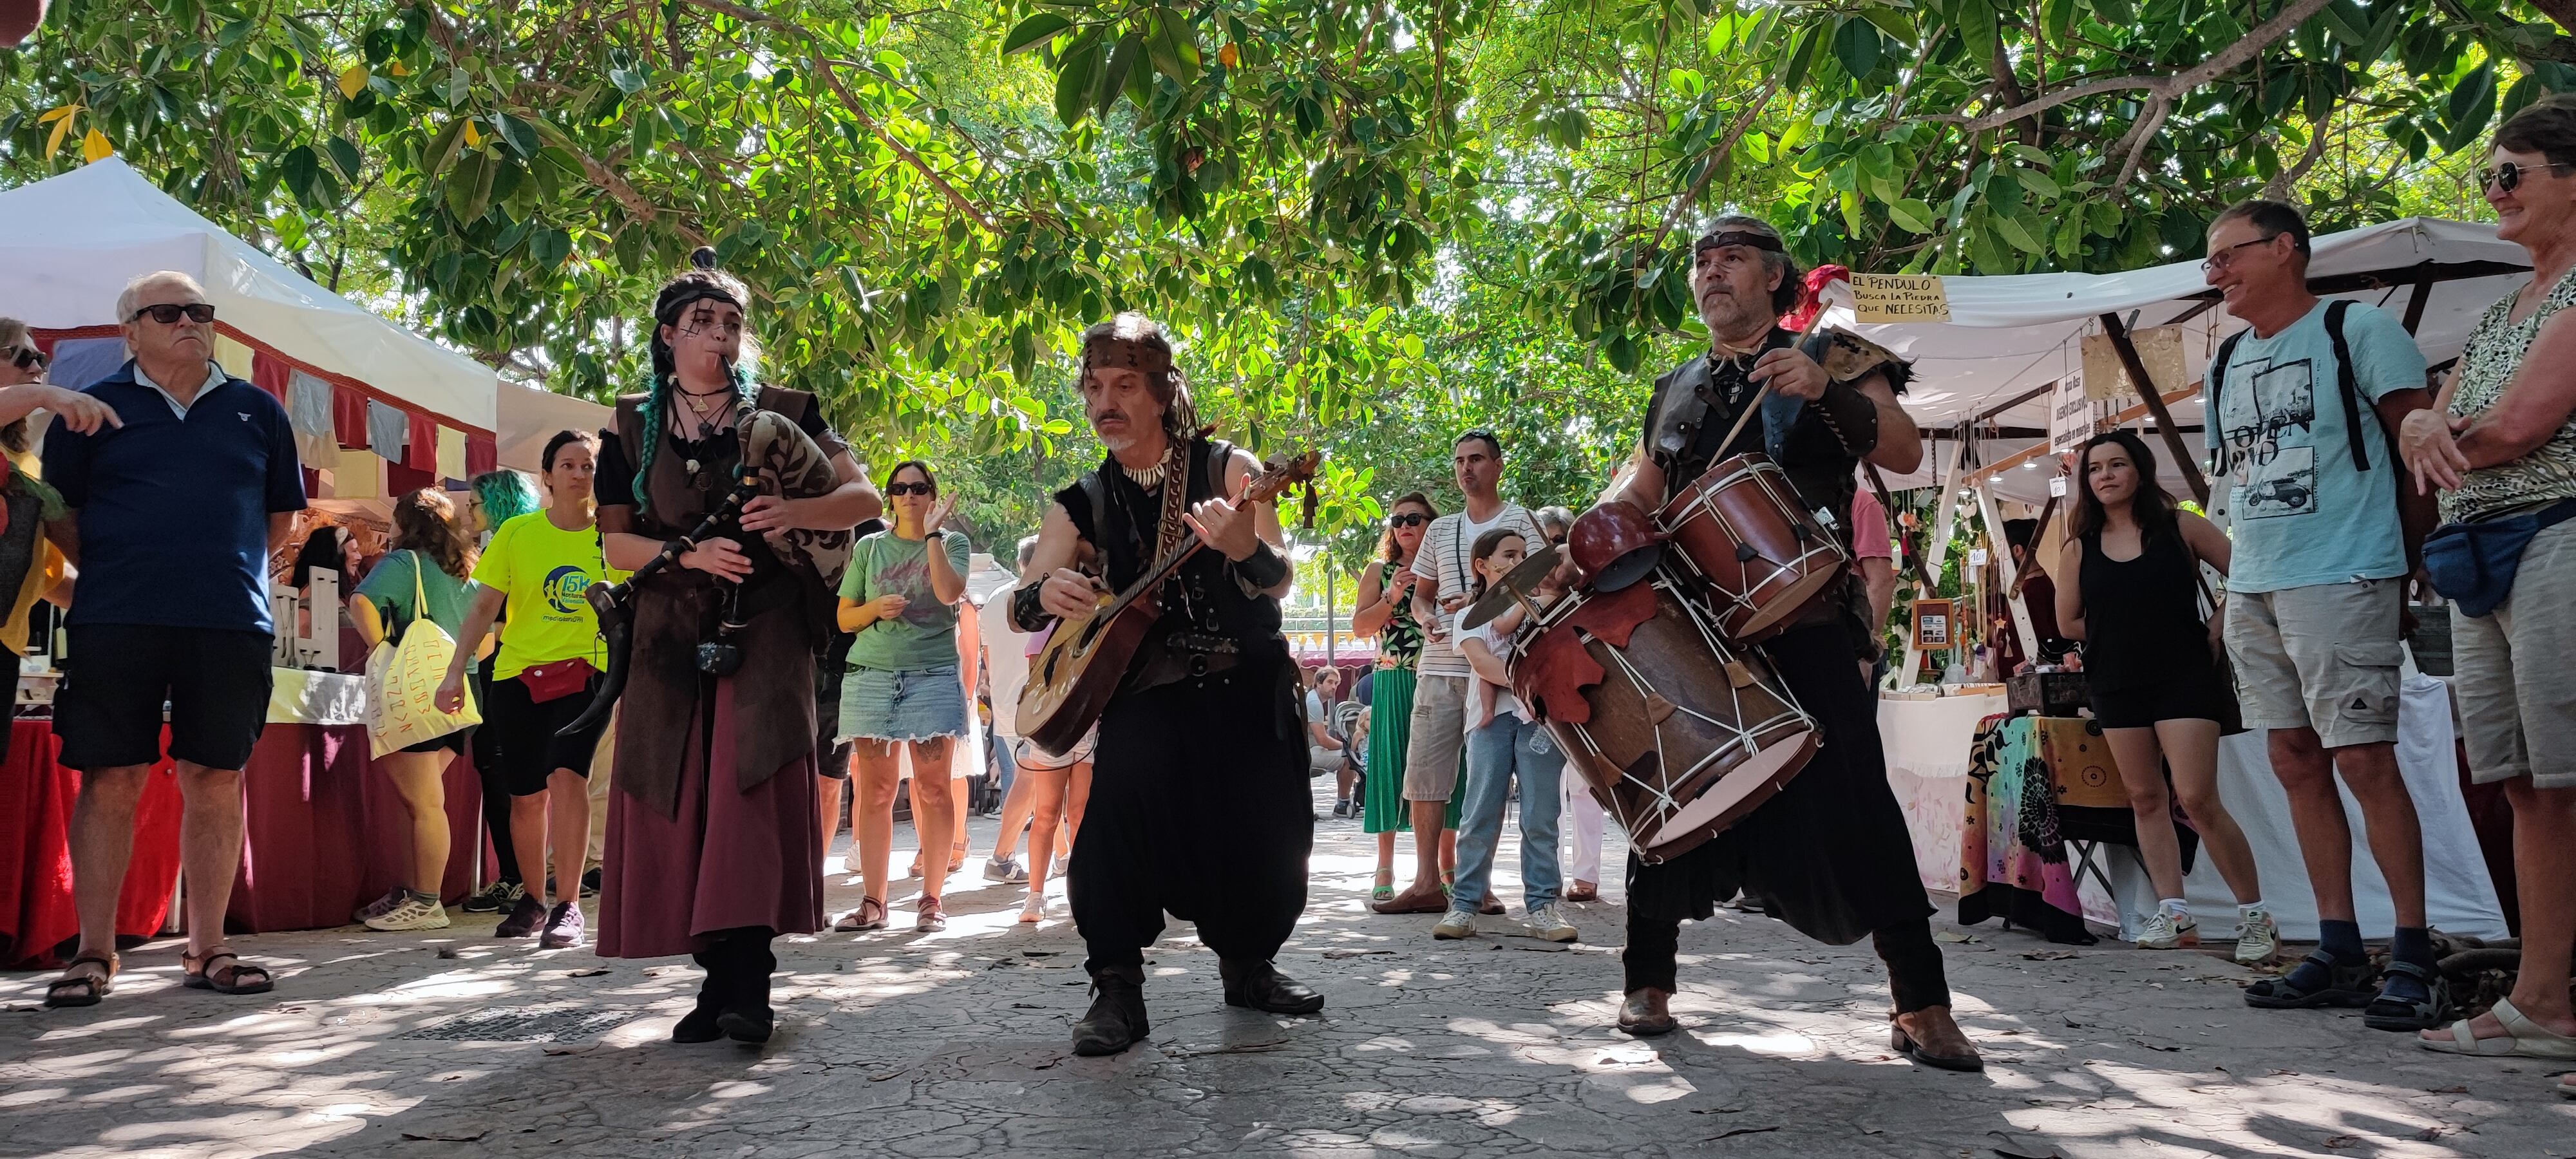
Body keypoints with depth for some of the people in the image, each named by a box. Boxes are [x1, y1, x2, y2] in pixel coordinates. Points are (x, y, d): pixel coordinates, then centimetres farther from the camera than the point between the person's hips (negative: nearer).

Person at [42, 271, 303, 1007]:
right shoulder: (96, 409, 8)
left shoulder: (256, 411, 13)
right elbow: (58, 514, 11)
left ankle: (206, 949, 11)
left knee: (217, 784, 3)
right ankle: (94, 954, 8)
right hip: (116, 626, -1)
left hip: (231, 627, 2)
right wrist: (112, 574, 5)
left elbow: (283, 516, 20)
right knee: (111, 783, -1)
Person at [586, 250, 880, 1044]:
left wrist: (790, 513, -17)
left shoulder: (779, 414, 6)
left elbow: (866, 498, 1)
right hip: (671, 636, 3)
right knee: (679, 802, -1)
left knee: (751, 787, -15)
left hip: (765, 629, -2)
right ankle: (721, 977, 6)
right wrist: (690, 553, -11)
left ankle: (744, 982, -18)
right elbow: (615, 541, 7)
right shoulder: (633, 427, 11)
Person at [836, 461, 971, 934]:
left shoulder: (952, 542, 8)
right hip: (871, 677, 2)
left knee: (932, 789, -2)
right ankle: (873, 902, 5)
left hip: (933, 676, -2)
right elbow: (844, 618, 14)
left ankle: (931, 899, 5)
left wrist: (932, 533, -10)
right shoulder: (869, 547, 14)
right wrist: (876, 608, -6)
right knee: (874, 792, 1)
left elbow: (949, 593, -12)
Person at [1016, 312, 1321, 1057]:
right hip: (1149, 688, 0)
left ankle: (1247, 965, 27)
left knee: (1272, 838, -1)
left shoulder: (1228, 469, -2)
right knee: (1122, 796, -26)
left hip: (1251, 685, 0)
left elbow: (1281, 582, -11)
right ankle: (1116, 987, -14)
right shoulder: (1083, 505, 5)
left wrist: (1247, 551, -34)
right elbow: (1016, 610, 6)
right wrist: (1045, 594, -18)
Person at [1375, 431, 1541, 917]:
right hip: (1438, 666, 5)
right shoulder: (1440, 530, 19)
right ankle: (1428, 882, 5)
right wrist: (1425, 616, 0)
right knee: (1423, 772, 0)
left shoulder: (1520, 521, 4)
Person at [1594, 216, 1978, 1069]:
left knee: (1851, 802, -12)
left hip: (1804, 623, -4)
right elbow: (1639, 496, 26)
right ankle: (1648, 984, 19)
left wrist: (1827, 392, -24)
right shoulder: (1674, 392, 19)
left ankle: (1921, 1007, -6)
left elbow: (1904, 452, -7)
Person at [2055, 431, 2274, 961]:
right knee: (2146, 799, 7)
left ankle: (2254, 915, 0)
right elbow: (2068, 622, 11)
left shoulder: (2180, 528, -2)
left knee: (2198, 799, -12)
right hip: (2117, 687, 4)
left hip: (2184, 679, -4)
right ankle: (2173, 913, 13)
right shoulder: (2080, 548, 4)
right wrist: (2122, 632, 4)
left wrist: (2212, 631, -5)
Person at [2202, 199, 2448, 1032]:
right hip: (2252, 589, 7)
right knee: (2296, 763, 7)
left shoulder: (2358, 330, -4)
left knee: (2363, 760, -10)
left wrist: (2406, 557, -3)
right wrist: (2242, 579, 14)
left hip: (2343, 581, -7)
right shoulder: (2226, 364, 16)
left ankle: (2414, 957, -2)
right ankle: (2339, 953, 13)